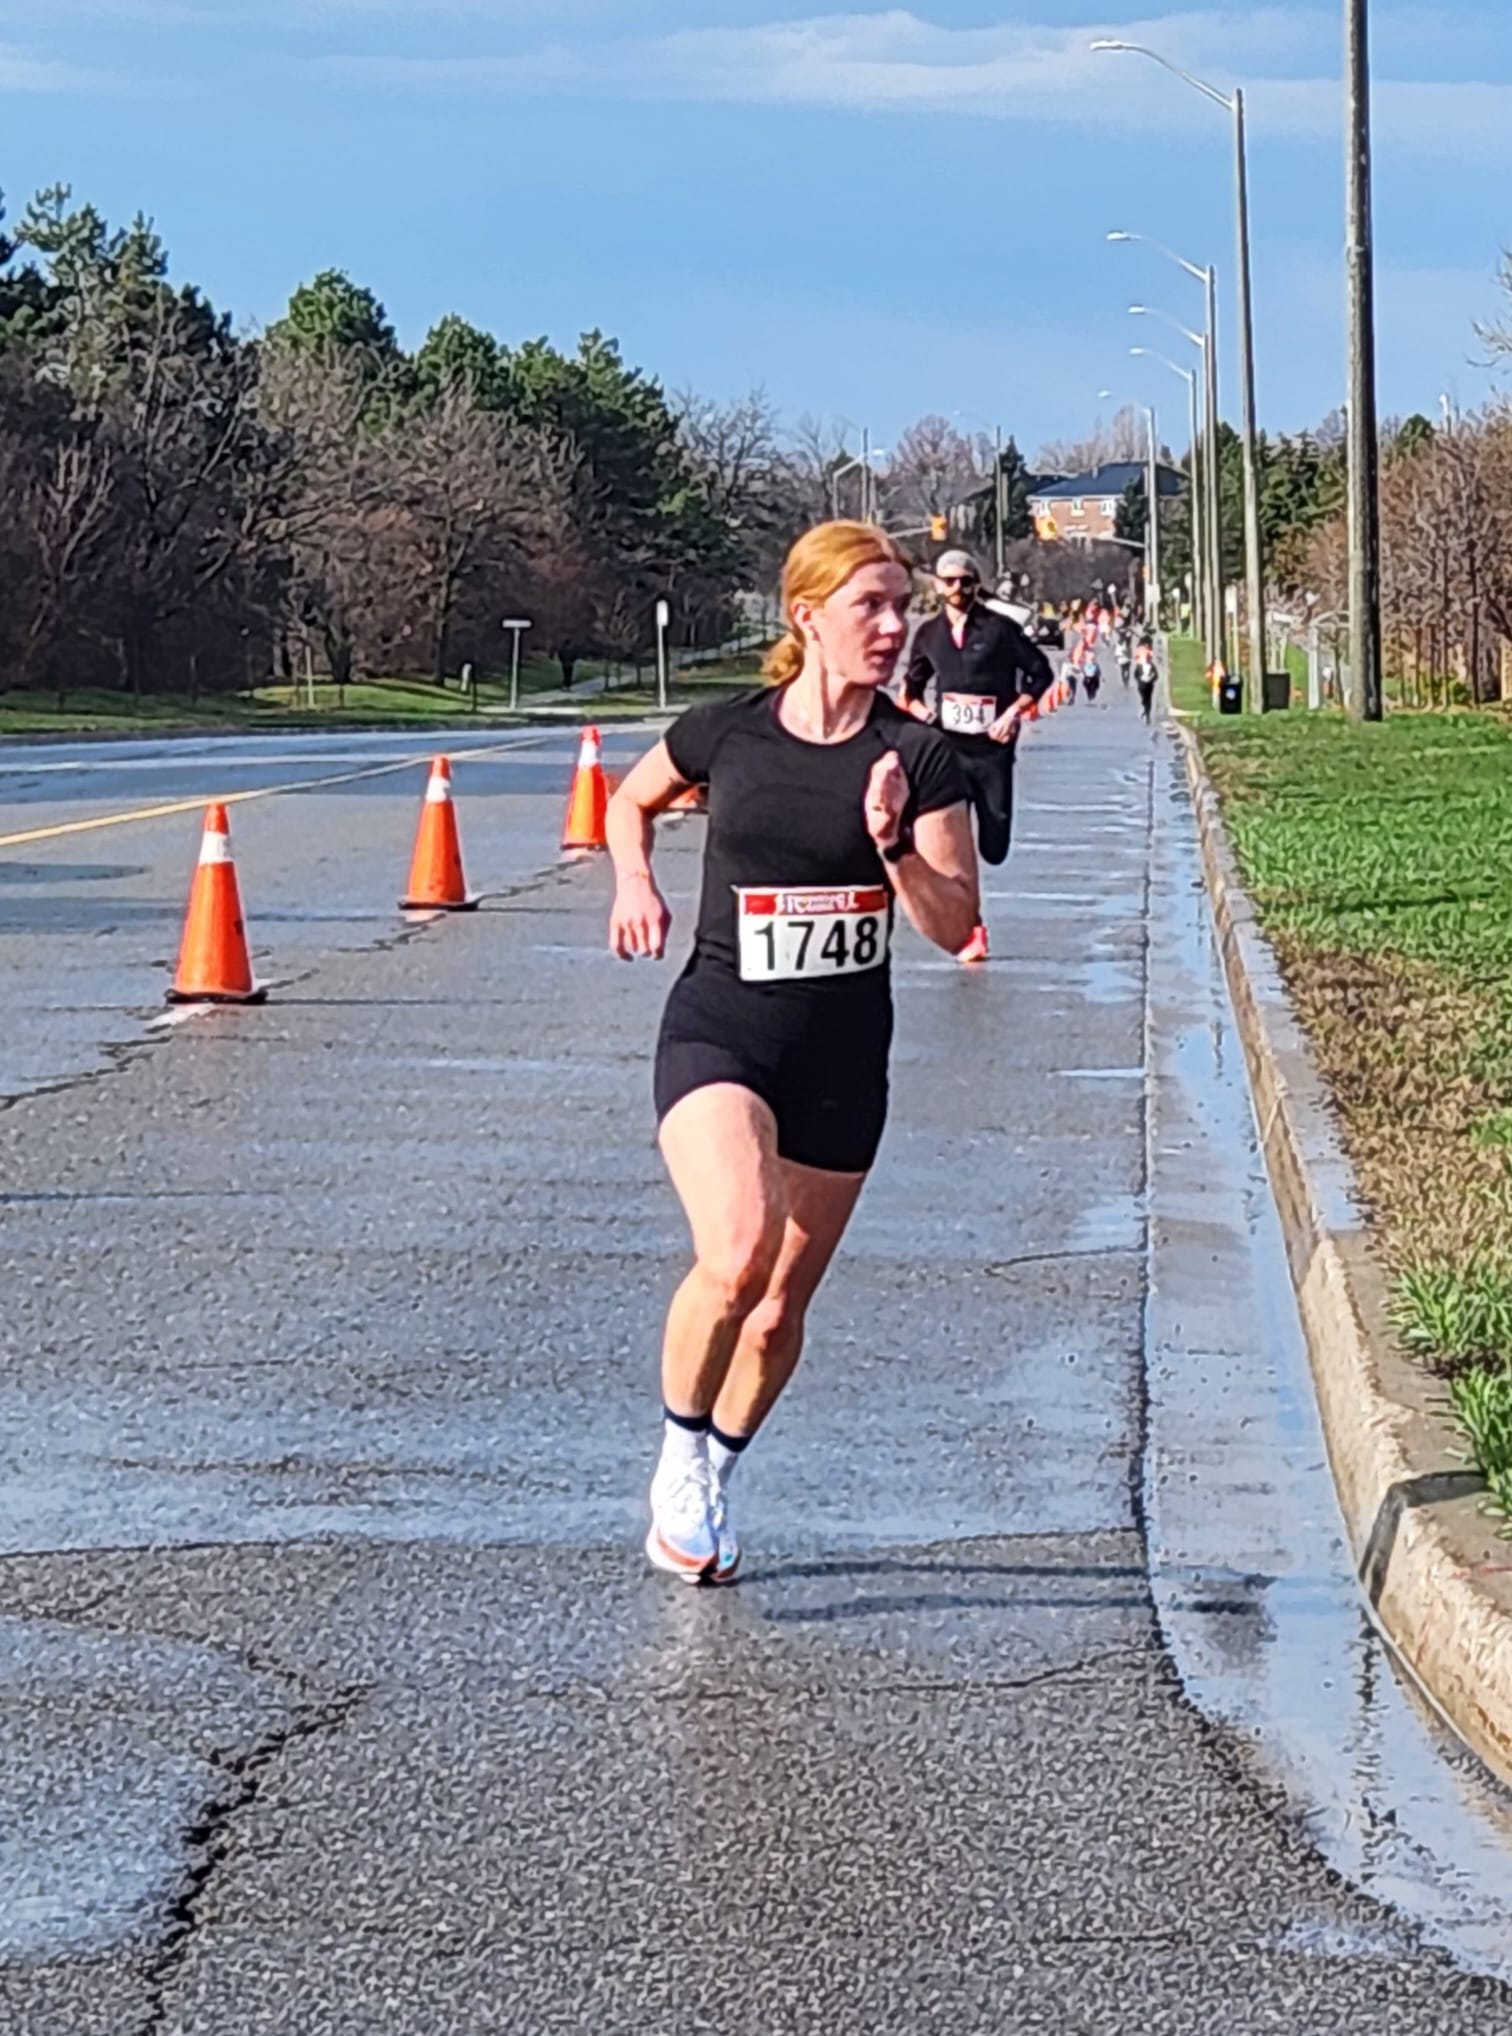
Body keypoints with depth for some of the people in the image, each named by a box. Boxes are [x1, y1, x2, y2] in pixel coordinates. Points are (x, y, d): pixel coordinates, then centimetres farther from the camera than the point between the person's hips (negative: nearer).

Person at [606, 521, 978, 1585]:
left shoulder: (919, 757, -3)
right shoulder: (726, 732, -3)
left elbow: (955, 925, -7)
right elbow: (634, 799, 18)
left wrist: (893, 841, -22)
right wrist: (636, 882, 0)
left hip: (843, 1058, 2)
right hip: (718, 1034, -2)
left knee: (781, 1309, 11)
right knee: (738, 1250, -27)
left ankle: (711, 1486, 37)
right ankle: (679, 1452, -2)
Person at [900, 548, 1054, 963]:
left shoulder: (1000, 629, -3)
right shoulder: (929, 633, 7)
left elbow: (1040, 673, 3)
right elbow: (912, 685, 22)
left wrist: (1013, 712, -9)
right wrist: (920, 710, 3)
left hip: (992, 750, -2)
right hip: (948, 749, 2)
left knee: (994, 848, -1)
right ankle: (972, 932, -1)